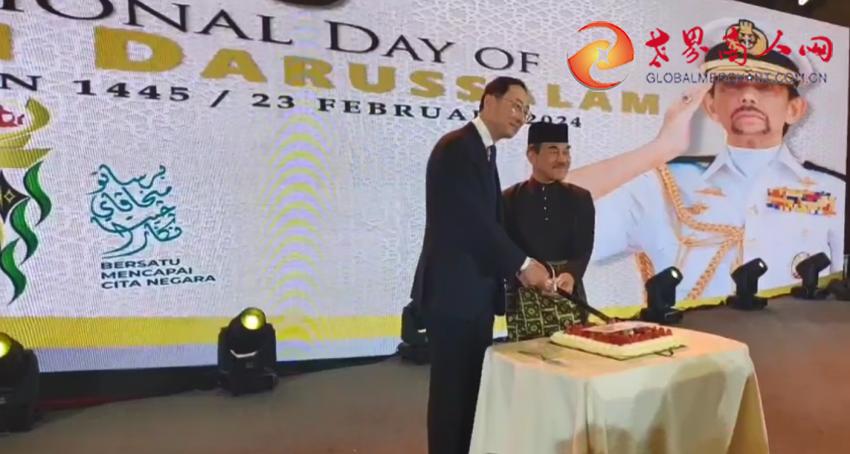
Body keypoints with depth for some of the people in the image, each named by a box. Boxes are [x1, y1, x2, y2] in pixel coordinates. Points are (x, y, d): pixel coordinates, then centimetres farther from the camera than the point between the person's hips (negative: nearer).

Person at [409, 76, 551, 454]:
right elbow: (473, 220, -20)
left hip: (476, 291, 9)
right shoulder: (457, 147, -13)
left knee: (471, 388, 15)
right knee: (451, 388, 1)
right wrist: (523, 264, -12)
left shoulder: (484, 152, 17)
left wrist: (517, 268, 3)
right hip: (452, 290, -9)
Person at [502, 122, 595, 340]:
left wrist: (570, 275, -21)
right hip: (524, 301, -2)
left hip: (569, 299, 2)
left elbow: (584, 249, -1)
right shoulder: (509, 199, 1)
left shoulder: (580, 198, 8)